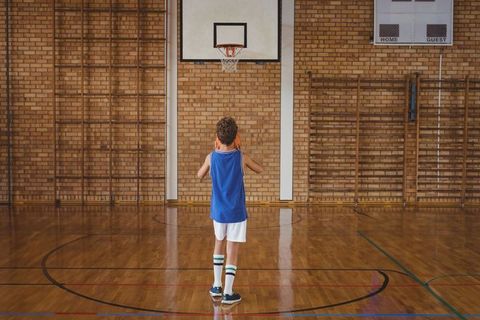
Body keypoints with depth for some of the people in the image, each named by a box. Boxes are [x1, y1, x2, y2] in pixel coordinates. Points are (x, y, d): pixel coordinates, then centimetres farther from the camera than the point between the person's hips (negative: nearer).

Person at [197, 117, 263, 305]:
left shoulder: (211, 157, -5)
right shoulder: (241, 157, -8)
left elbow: (200, 176, 14)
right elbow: (260, 170, 10)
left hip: (218, 211, 2)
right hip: (236, 212, -2)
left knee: (219, 245, 22)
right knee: (232, 252, 3)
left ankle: (216, 287, 26)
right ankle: (227, 293, 5)